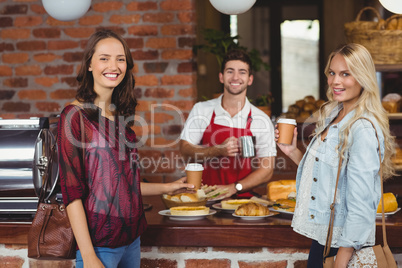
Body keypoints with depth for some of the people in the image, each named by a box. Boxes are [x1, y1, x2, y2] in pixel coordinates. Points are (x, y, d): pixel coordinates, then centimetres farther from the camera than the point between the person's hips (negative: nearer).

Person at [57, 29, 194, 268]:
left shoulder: (121, 116, 9)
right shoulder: (75, 116, -12)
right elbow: (72, 191, -15)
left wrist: (166, 188, 20)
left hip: (132, 238, 7)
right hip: (99, 243, -7)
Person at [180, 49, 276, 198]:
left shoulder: (261, 120, 2)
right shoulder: (201, 110, 6)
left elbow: (266, 171, 1)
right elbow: (185, 151, 0)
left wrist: (234, 188, -12)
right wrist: (219, 151, -15)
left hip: (242, 198, 0)